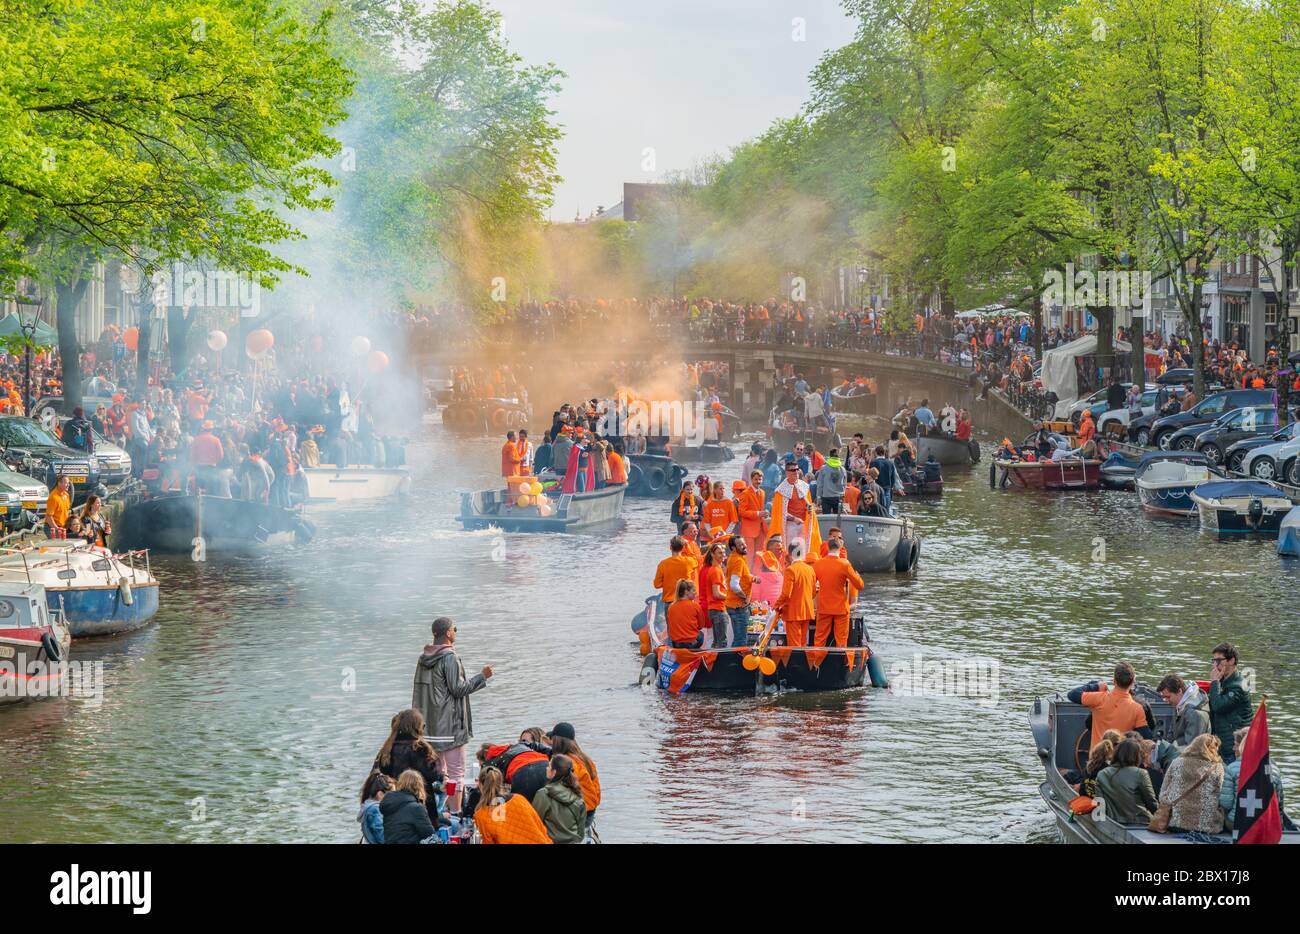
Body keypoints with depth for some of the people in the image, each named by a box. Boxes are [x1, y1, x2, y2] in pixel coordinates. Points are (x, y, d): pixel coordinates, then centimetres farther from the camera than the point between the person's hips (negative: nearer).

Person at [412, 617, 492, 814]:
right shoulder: (450, 658, -13)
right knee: (455, 772, -6)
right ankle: (455, 813, -9)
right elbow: (458, 688, -15)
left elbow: (418, 691, 16)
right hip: (449, 724, -8)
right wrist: (482, 676, -6)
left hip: (429, 725, 8)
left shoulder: (423, 659, 11)